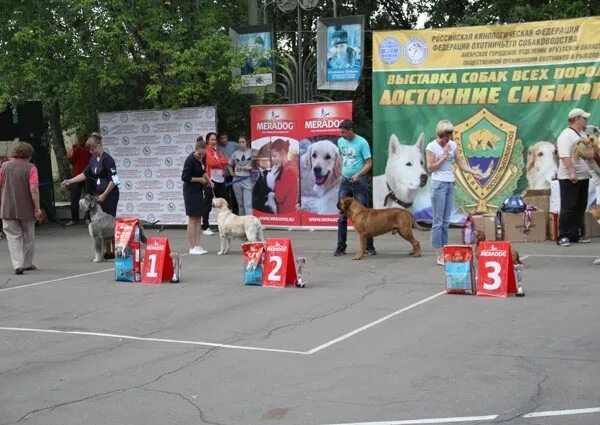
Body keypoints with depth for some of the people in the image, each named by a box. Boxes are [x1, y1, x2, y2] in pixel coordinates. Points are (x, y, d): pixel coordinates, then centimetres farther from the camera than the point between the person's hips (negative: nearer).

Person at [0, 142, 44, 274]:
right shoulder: (30, 168, -10)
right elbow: (34, 189, -17)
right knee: (28, 237, 16)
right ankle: (27, 264, 25)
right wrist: (37, 208, -13)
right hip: (26, 209, -2)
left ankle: (18, 265, -11)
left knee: (13, 237, 4)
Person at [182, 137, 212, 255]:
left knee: (198, 218, 7)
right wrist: (200, 179, -14)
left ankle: (197, 246, 10)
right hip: (191, 191, -8)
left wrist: (207, 179, 5)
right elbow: (185, 177, -18)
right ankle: (192, 248, -1)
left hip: (199, 190, 8)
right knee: (193, 219, -5)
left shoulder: (202, 157, 3)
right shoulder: (190, 160, -19)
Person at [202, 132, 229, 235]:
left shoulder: (217, 151, 18)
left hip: (220, 180, 8)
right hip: (210, 180, -8)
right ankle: (205, 228, -3)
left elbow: (226, 161, 6)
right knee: (208, 204, -5)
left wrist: (217, 163, -10)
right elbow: (211, 162, -18)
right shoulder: (206, 151, -6)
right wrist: (221, 163, -5)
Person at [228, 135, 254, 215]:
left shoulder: (251, 152, -4)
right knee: (240, 203, 14)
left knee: (248, 204, -11)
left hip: (247, 179, -4)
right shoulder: (235, 153, 8)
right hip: (237, 180, 4)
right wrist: (231, 172, 9)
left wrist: (251, 167, -15)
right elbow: (230, 164, 23)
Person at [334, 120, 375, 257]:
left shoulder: (362, 142, -10)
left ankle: (369, 246, 7)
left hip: (359, 181, -5)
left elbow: (369, 163, -12)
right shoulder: (340, 142, 6)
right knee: (342, 215, 4)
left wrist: (358, 174, -26)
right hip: (345, 181, 5)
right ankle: (341, 247, 9)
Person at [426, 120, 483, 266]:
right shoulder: (431, 146, -8)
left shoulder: (452, 144, 9)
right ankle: (439, 255, -2)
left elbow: (460, 163, 12)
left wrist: (474, 172, -1)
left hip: (450, 184, 6)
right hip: (439, 184, -6)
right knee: (438, 221, -5)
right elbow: (430, 168, -11)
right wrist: (444, 156, -13)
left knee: (446, 221, 8)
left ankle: (444, 253, 12)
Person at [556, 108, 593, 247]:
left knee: (580, 207, 11)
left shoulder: (583, 134, 16)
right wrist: (571, 172, -29)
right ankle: (563, 236, -5)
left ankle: (576, 235, 18)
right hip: (569, 178, -9)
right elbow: (565, 156, -22)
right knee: (568, 207, -7)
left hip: (583, 177, 9)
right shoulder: (566, 135, -13)